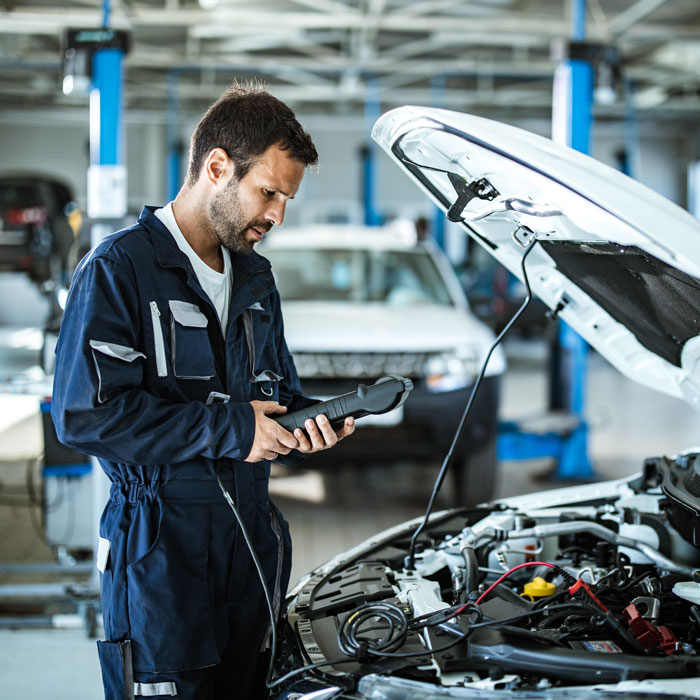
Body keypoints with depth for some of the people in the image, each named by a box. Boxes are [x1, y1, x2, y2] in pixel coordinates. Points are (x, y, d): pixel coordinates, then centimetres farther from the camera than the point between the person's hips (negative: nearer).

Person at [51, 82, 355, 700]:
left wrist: (308, 425, 0)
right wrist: (227, 427, -19)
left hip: (252, 538, 7)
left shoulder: (254, 279, 16)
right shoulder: (119, 270, -10)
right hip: (160, 549, -7)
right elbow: (85, 412, -20)